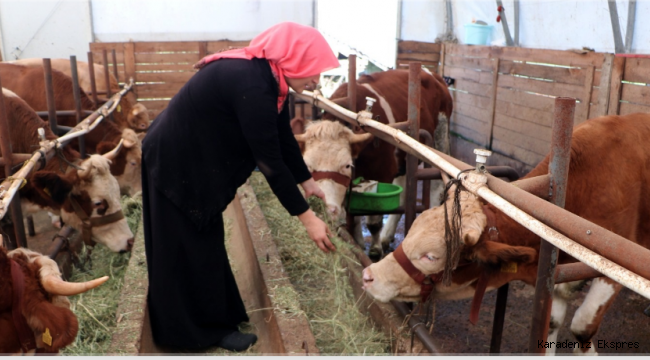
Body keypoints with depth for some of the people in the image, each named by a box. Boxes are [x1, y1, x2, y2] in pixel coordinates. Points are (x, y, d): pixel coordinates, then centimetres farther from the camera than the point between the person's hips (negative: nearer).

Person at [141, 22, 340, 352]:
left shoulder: (269, 77, -4)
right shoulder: (251, 85, -32)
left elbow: (283, 139, 7)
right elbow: (269, 159, -31)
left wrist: (307, 182, 7)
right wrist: (307, 217, -24)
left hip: (198, 160, 9)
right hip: (175, 163, -9)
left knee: (204, 244, 18)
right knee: (188, 250, 4)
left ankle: (210, 320, 34)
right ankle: (200, 330, 20)